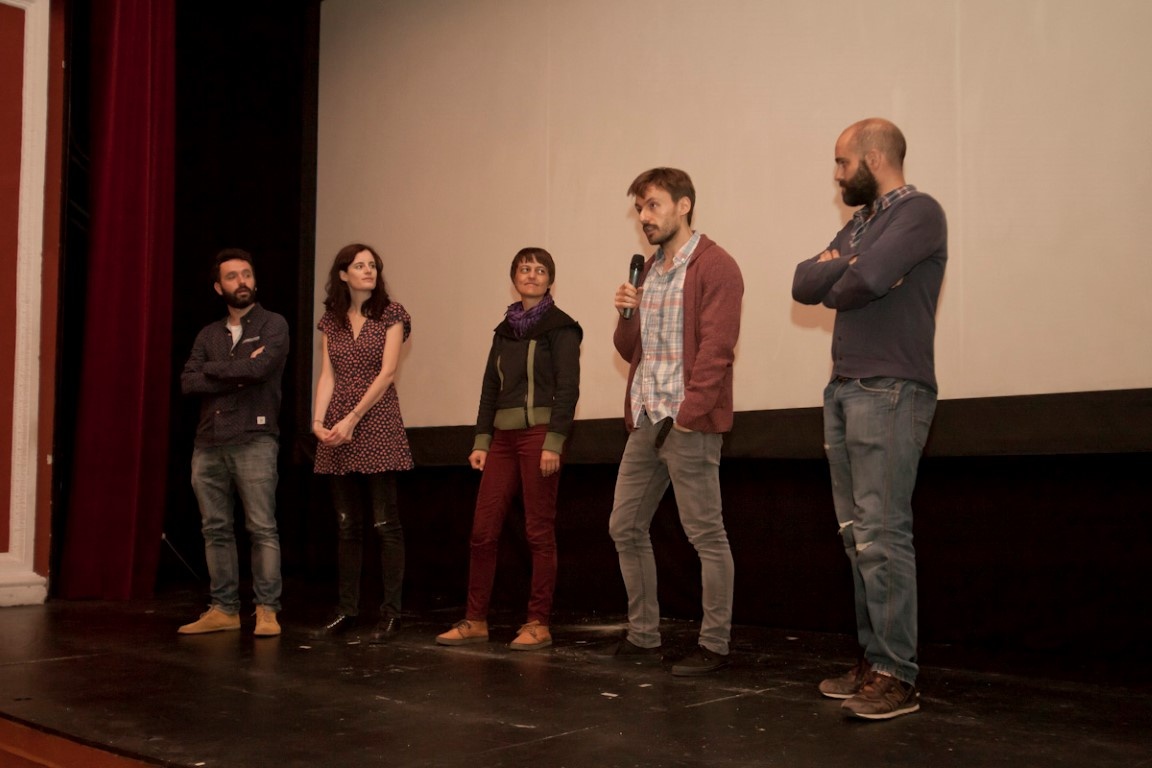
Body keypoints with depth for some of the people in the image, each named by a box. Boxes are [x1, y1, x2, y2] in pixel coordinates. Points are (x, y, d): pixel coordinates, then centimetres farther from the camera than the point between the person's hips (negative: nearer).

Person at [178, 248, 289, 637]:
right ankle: (224, 609, 14)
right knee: (215, 529, 7)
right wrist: (238, 375, -8)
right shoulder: (208, 334, 17)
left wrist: (212, 369, 0)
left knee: (262, 528, -6)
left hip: (254, 439, -5)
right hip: (208, 443, 5)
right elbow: (188, 383, 4)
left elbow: (259, 368, -15)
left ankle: (266, 610, -1)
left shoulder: (273, 325, 3)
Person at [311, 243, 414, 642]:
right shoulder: (330, 320, 13)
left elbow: (386, 372, -8)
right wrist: (318, 420, -7)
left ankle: (391, 611, 1)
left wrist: (352, 419, -13)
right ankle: (347, 609, 15)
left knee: (385, 522, -5)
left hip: (376, 424, -4)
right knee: (347, 525, 8)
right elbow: (327, 376, 8)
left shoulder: (391, 314, 1)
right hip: (337, 430, 4)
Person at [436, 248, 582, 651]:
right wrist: (481, 441, 10)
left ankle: (538, 624, 6)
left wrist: (554, 443, -16)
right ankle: (475, 621, 11)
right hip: (503, 437, 6)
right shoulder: (505, 330, 17)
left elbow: (567, 388, -9)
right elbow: (490, 387, 16)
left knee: (539, 531, -2)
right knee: (483, 530, 2)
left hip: (539, 434, -6)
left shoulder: (560, 327, -1)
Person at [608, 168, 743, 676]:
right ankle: (643, 636, 21)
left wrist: (688, 413, -18)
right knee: (625, 528, 11)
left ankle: (715, 645, 7)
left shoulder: (715, 267, -7)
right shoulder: (649, 272, 18)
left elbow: (716, 348, -15)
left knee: (706, 535, -2)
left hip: (688, 423, -9)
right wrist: (627, 315, 1)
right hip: (644, 422, 9)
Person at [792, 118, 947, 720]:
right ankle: (871, 661, 14)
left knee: (882, 536, -11)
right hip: (845, 389, 9)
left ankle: (896, 677, -6)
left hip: (889, 392, -8)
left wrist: (832, 287, -2)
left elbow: (868, 278, -22)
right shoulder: (860, 222, 21)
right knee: (857, 536, 8)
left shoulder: (918, 212, -5)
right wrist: (844, 265, -6)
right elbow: (805, 284, 12)